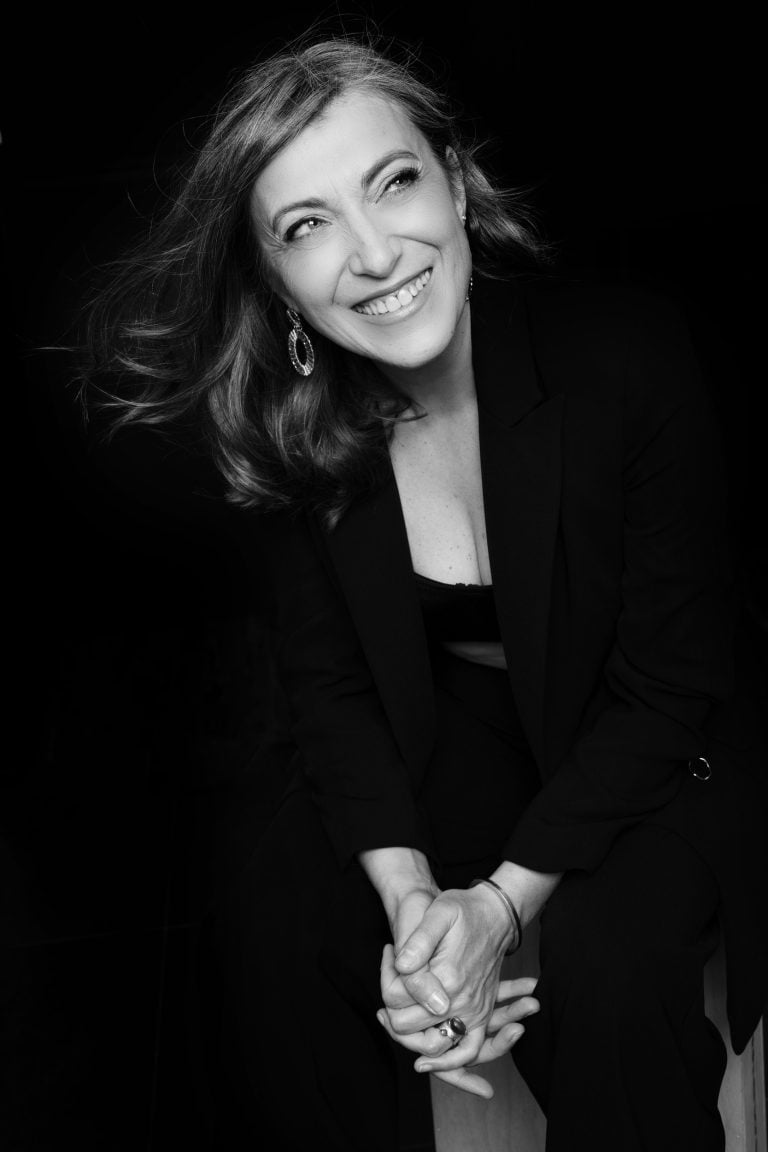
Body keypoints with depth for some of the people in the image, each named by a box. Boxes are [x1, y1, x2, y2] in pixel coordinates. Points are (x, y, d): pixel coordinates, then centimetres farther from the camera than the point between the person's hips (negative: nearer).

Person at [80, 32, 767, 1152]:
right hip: (438, 738, 3)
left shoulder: (629, 353, -25)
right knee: (273, 910, -19)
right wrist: (411, 900, -24)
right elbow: (327, 676, -8)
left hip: (648, 759, -2)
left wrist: (501, 903, -24)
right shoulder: (284, 415, -13)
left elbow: (667, 681, -19)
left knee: (603, 957, -28)